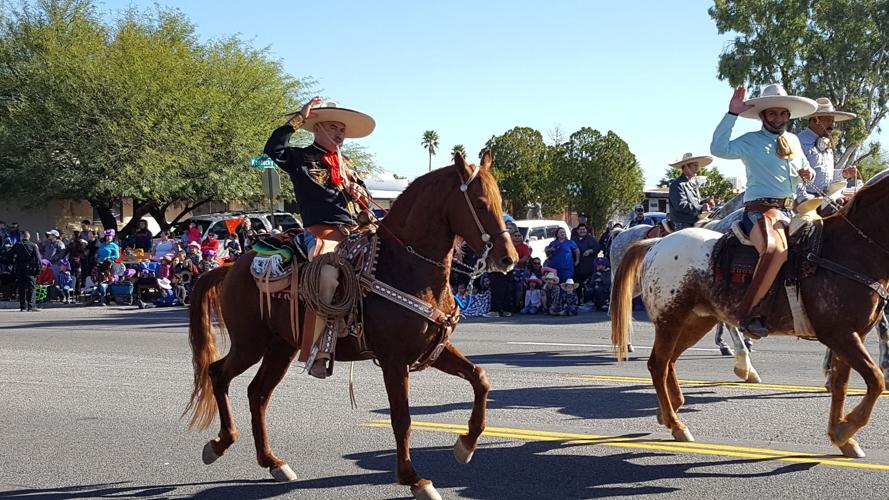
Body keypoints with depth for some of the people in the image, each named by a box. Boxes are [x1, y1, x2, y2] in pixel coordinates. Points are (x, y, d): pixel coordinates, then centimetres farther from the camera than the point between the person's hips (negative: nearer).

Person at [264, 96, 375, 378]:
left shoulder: (346, 167, 28)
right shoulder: (301, 159, 9)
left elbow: (363, 202, 34)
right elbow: (273, 150, -10)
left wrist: (361, 194, 10)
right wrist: (299, 119, -6)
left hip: (355, 232, 7)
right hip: (323, 232, -7)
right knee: (328, 274, -33)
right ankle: (318, 352, -31)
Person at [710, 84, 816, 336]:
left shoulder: (794, 141, 21)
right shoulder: (751, 141, 1)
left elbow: (803, 167, 35)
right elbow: (719, 149, -16)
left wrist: (808, 172, 11)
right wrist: (732, 114, -17)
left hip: (791, 209, 8)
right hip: (761, 209, -8)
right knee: (777, 250, -36)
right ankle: (747, 313, -36)